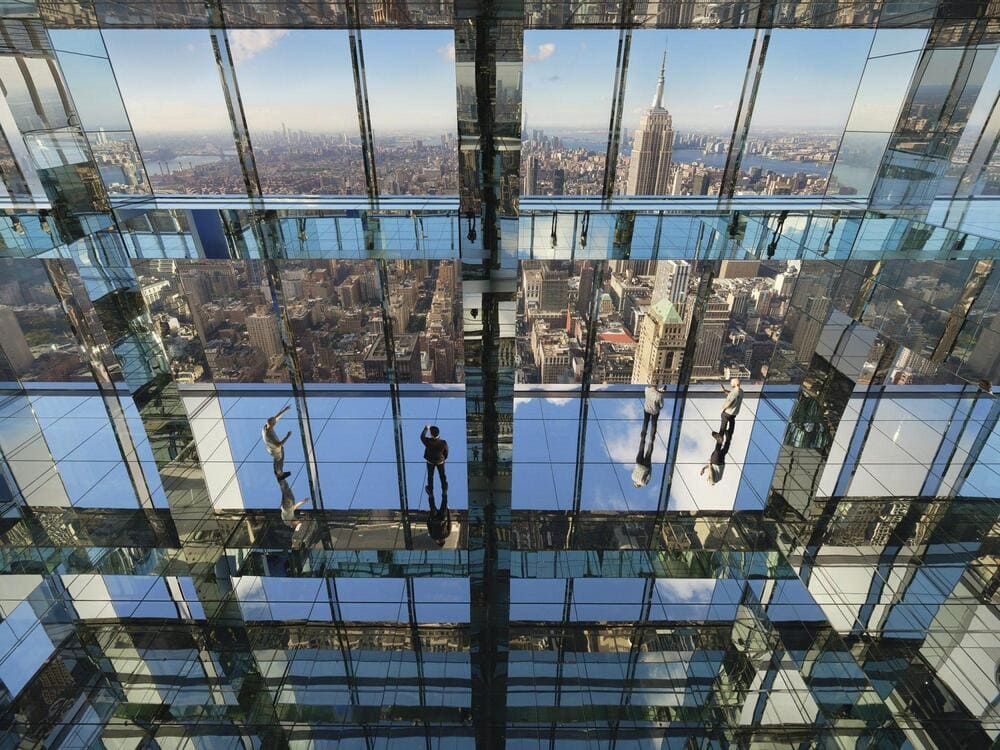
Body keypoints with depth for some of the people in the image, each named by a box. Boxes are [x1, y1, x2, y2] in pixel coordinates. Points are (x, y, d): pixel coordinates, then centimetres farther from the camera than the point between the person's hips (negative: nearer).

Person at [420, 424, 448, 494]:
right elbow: (446, 452, -13)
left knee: (430, 476, 25)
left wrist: (426, 428, 5)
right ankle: (444, 489, 50)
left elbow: (422, 437, -11)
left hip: (430, 461, -1)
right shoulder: (443, 442, -34)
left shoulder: (428, 441, -36)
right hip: (440, 461, 1)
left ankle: (430, 490, 46)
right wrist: (444, 458, 9)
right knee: (442, 475, 27)